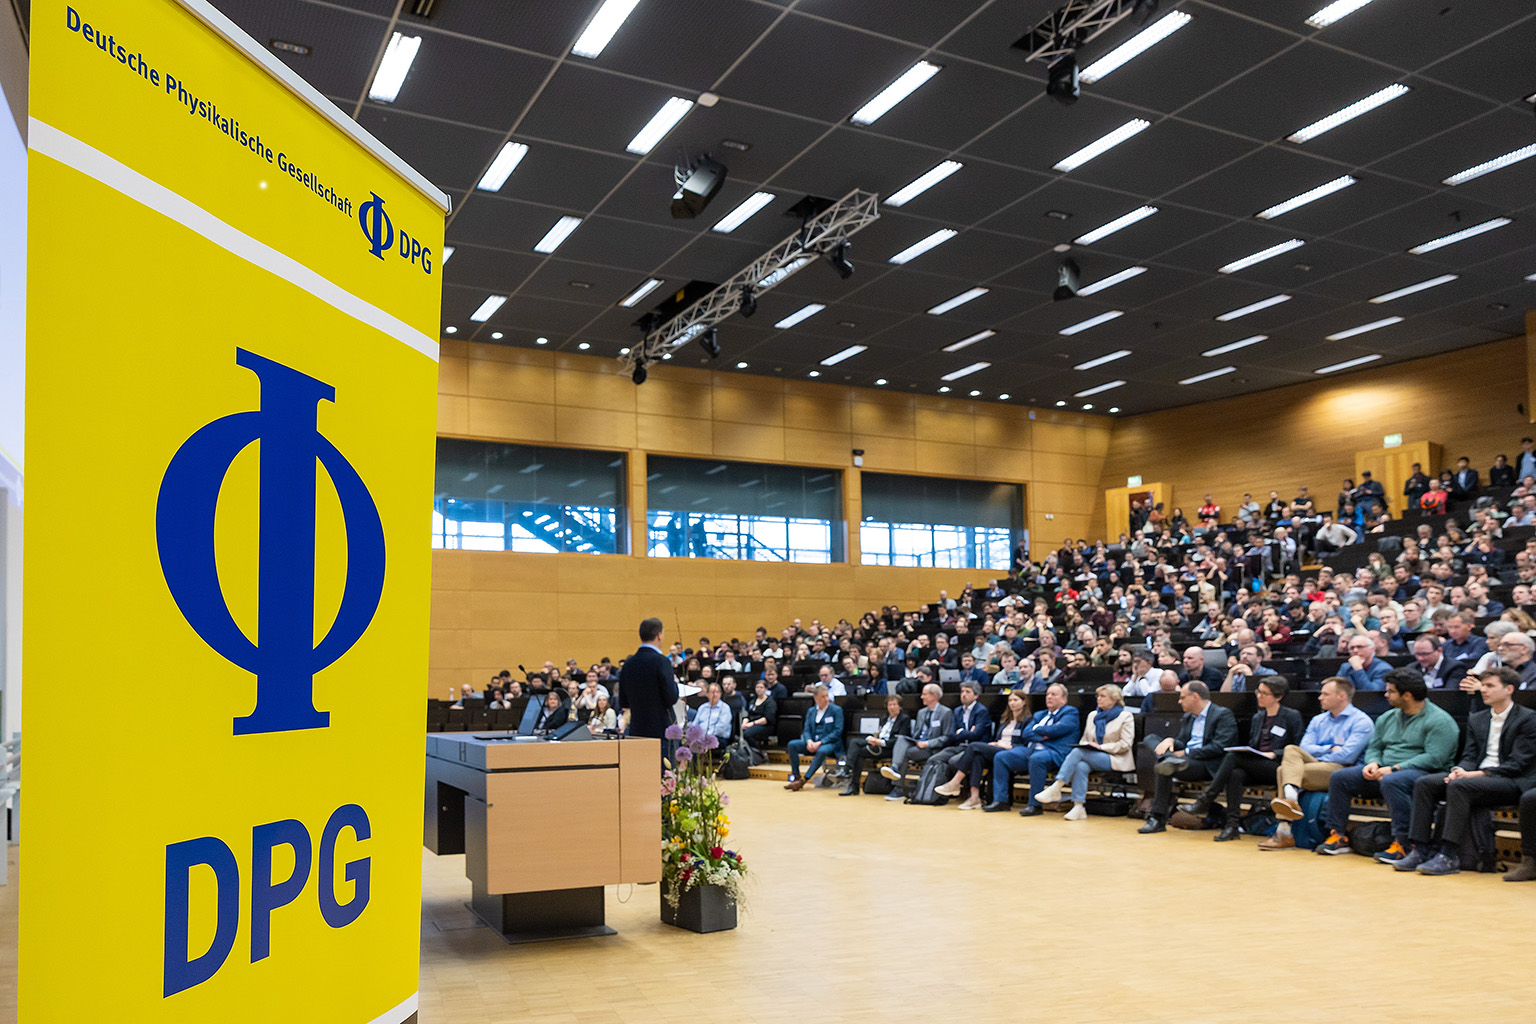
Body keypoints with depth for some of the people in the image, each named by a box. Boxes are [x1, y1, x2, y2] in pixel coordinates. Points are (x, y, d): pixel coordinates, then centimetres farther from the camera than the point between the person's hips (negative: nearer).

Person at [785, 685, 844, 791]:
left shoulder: (836, 710, 0)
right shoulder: (811, 711, 15)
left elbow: (837, 731, -10)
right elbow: (806, 730, 10)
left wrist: (820, 742, -19)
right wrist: (809, 741, -15)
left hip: (830, 744, -5)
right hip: (813, 743, 5)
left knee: (822, 751, -39)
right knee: (792, 744, -18)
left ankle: (804, 780, -38)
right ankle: (796, 777, -19)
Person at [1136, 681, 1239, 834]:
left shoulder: (1223, 715, -2)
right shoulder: (1188, 717, 25)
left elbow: (1218, 748, -14)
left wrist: (1186, 753, -15)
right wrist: (1171, 741, -6)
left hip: (1206, 766, -8)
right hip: (1183, 758, 8)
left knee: (1167, 770, -34)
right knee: (1150, 739, -9)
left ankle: (1158, 819, -29)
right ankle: (1169, 760, -39)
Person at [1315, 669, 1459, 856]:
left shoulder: (1439, 721, -7)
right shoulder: (1387, 718, 18)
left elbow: (1434, 758, -17)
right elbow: (1374, 747, 21)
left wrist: (1394, 768, -20)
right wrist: (1373, 763, -5)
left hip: (1421, 771, -8)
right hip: (1383, 771, 8)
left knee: (1390, 782, -39)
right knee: (1339, 777, -9)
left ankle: (1402, 843, -34)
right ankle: (1338, 836, -7)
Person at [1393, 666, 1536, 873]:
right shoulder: (1476, 719, 19)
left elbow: (1517, 764, -11)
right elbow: (1469, 756, 14)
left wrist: (1478, 774, -18)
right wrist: (1459, 770, -10)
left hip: (1512, 781, -7)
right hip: (1476, 776, 7)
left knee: (1458, 786, -34)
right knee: (1424, 783, -15)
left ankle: (1449, 855, -32)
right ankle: (1421, 849, -19)